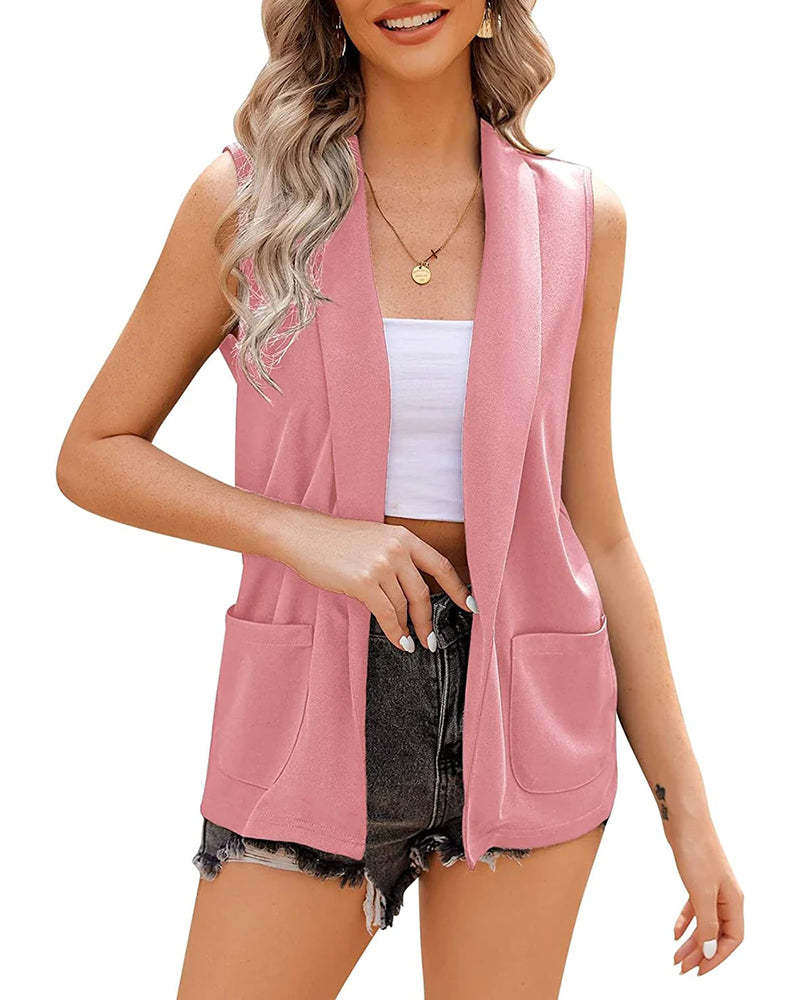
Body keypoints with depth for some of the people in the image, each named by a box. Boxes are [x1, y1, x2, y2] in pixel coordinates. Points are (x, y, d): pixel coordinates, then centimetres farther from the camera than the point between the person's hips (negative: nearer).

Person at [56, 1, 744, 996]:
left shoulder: (578, 218, 1)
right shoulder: (246, 197, -3)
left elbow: (596, 530, 5)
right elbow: (92, 455, 2)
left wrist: (686, 803, 5)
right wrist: (301, 532, -15)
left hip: (522, 721, 2)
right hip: (312, 723, -1)